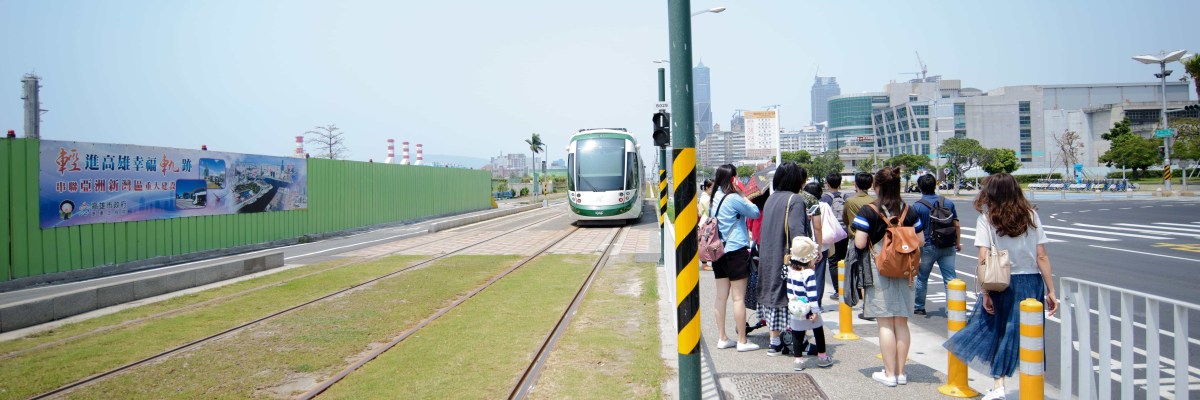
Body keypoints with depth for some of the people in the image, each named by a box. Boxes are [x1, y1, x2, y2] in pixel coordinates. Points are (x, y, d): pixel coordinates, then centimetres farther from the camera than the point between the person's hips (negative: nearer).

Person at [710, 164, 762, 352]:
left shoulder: (715, 198, 7)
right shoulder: (733, 198, -14)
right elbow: (755, 213, -6)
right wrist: (743, 195, 3)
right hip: (735, 252, -7)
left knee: (721, 296, 10)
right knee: (739, 297, -1)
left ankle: (723, 338, 16)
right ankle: (742, 341, 5)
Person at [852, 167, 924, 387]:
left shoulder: (868, 211, -11)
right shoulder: (908, 211, 2)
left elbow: (860, 243, -16)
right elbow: (920, 241, 6)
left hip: (878, 271, -4)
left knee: (885, 324, 1)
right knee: (901, 323, 10)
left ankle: (889, 373, 7)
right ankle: (901, 372, 18)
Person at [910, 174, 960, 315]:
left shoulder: (917, 206, -9)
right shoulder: (948, 203, 3)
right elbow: (956, 225, 8)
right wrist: (958, 243, 20)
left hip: (927, 247, -3)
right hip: (947, 247, 3)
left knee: (922, 278, 13)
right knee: (950, 279, 4)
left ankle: (919, 307, 25)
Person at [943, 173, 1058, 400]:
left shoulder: (986, 218, -3)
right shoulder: (1031, 215, 3)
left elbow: (984, 259, -10)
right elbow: (1042, 257, 0)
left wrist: (985, 293, -7)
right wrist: (1050, 291, 4)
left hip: (1002, 283, -2)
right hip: (1032, 282, 2)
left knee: (996, 329, 12)